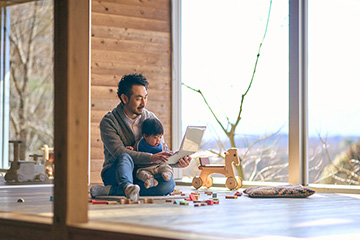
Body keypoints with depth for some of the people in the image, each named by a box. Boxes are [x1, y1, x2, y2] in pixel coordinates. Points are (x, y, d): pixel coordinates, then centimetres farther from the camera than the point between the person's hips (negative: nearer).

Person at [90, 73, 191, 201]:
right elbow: (119, 152, -22)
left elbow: (162, 150, 4)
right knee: (125, 158, -36)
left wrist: (177, 161, -20)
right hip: (114, 174, -4)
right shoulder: (108, 121, -7)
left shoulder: (151, 119, 7)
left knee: (168, 183, -28)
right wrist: (151, 158, -36)